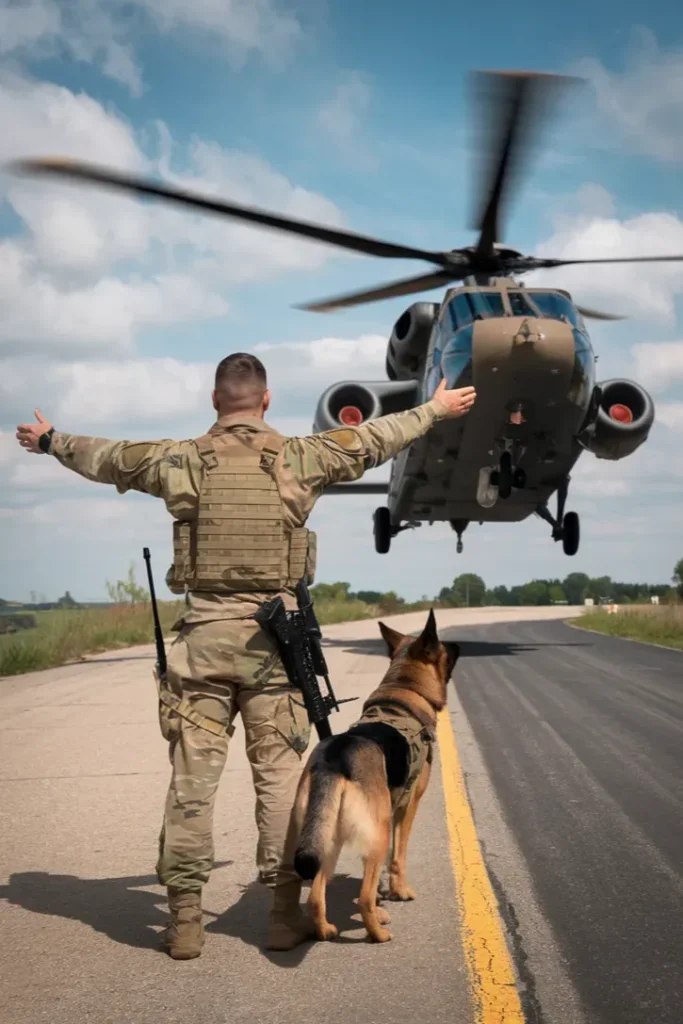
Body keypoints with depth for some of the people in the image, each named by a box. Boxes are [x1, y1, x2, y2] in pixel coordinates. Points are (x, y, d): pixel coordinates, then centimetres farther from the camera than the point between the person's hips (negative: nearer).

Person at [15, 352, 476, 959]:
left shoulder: (181, 461, 3)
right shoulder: (300, 459, 0)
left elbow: (102, 457, 20)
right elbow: (374, 439, 14)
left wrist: (49, 441, 40)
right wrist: (437, 409, 31)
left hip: (203, 633, 1)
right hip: (274, 634, -1)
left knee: (192, 777, 4)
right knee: (280, 773, 5)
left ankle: (185, 918, 9)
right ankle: (285, 912, 10)